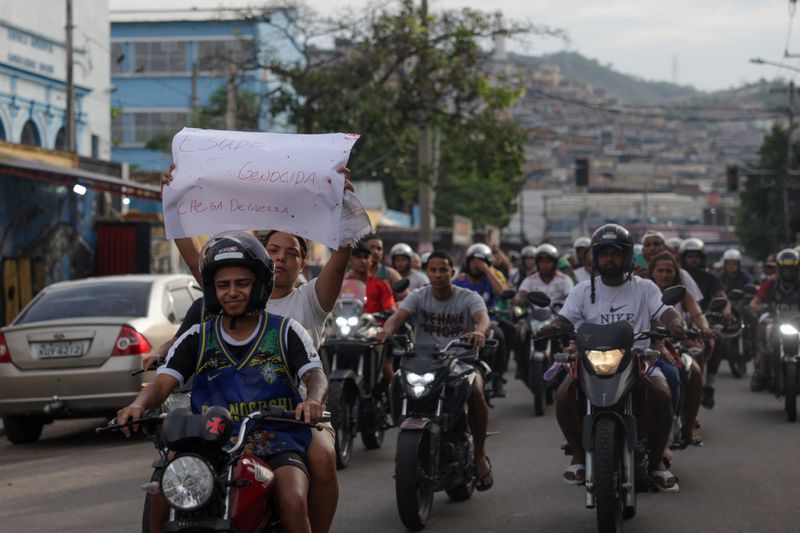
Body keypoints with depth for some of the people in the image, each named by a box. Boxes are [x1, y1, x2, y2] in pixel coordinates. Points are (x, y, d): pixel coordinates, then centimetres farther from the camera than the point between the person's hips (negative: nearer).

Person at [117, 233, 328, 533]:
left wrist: (313, 400, -30)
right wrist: (139, 405, -22)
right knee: (161, 493, -25)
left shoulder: (286, 332, 8)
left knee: (293, 503, -32)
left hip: (277, 446, -2)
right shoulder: (196, 339, 12)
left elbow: (316, 376, -4)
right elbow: (163, 382, 2)